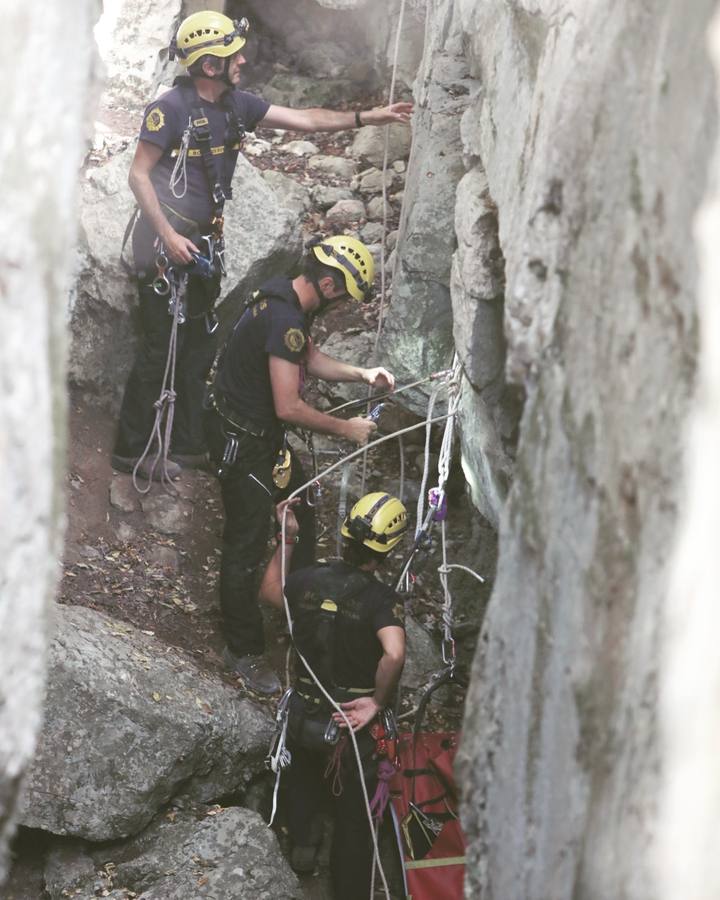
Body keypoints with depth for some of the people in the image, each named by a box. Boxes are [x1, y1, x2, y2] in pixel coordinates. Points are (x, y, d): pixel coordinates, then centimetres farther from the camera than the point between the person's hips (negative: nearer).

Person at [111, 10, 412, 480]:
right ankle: (131, 449, 4)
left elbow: (303, 119, 6)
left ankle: (187, 444, 20)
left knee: (200, 346, 11)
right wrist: (169, 237, -20)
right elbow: (139, 175, -16)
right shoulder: (171, 109, -18)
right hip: (167, 243, -8)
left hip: (203, 242, 8)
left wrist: (370, 118, 1)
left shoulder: (236, 104, 4)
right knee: (160, 348, -5)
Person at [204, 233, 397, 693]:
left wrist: (363, 374, 5)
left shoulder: (291, 301, 2)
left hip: (262, 431, 11)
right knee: (248, 543, -1)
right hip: (241, 439, -10)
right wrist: (347, 429, -17)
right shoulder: (285, 319, -30)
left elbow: (311, 358, 19)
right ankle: (245, 652, 10)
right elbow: (289, 408, -30)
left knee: (303, 507, 24)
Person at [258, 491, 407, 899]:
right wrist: (378, 701, -27)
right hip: (355, 723, -3)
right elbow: (394, 655, -41)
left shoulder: (310, 579, -11)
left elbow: (270, 591, 12)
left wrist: (287, 538, 17)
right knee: (354, 818, 16)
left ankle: (303, 840, 43)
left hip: (304, 716, 3)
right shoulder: (381, 599, -24)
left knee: (305, 777, 36)